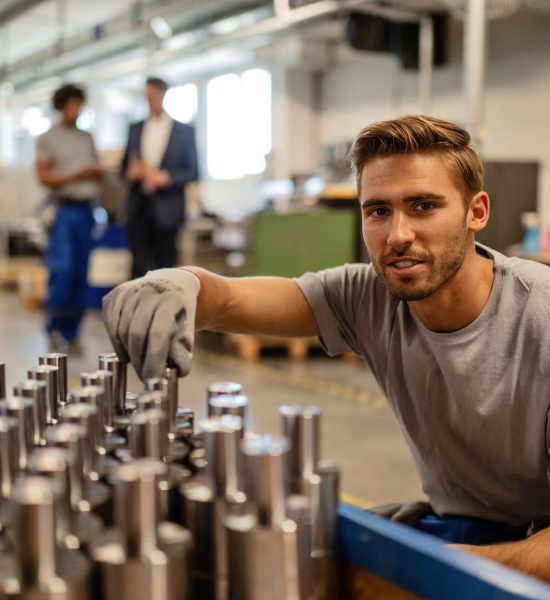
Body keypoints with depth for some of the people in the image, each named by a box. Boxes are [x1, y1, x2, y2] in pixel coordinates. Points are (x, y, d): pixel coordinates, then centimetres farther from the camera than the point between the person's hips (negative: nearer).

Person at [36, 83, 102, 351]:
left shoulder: (87, 138, 18)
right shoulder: (47, 138, 4)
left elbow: (98, 172, 17)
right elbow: (44, 176, -3)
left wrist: (95, 173, -7)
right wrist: (75, 176, -16)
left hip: (86, 210, 4)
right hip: (63, 209, -4)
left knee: (81, 273, 2)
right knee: (62, 268, -14)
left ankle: (71, 332, 8)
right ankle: (54, 327, 0)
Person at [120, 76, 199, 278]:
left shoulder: (184, 131, 4)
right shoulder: (135, 129, 13)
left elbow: (192, 172, 0)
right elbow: (125, 165, 18)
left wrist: (163, 176, -15)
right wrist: (131, 170, -6)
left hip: (166, 209, -2)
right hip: (138, 207, 2)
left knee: (165, 266, 3)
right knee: (140, 265, -6)